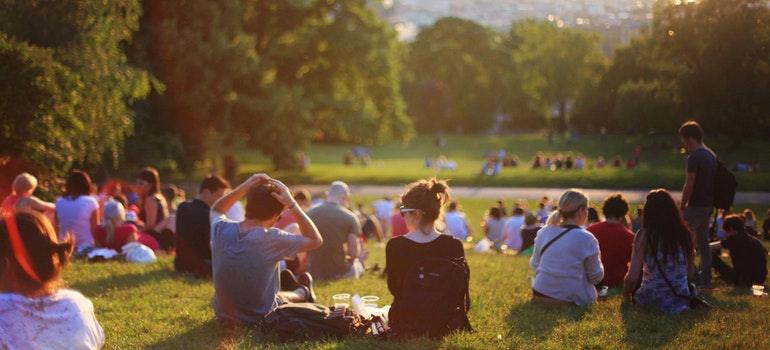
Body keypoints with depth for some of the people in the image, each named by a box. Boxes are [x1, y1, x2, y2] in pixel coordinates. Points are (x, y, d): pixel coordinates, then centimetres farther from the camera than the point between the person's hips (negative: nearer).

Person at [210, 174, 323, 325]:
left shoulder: (221, 230, -15)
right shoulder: (271, 239, -28)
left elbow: (216, 210, 10)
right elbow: (316, 240, -14)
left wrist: (244, 187, -4)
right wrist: (291, 204, -18)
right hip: (260, 319, -4)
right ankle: (303, 293, 57)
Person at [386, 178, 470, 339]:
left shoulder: (395, 246, -17)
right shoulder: (454, 245, -15)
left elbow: (394, 288, -2)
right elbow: (461, 296, -6)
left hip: (404, 325, 0)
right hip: (444, 326, 0)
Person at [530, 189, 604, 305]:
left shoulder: (543, 233, 2)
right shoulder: (586, 239, -13)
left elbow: (534, 265, 12)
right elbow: (596, 277, -4)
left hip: (540, 295, 6)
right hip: (572, 300, -6)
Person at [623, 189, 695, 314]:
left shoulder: (644, 235, -11)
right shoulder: (684, 233, -2)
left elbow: (632, 277, -12)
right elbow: (689, 269, 7)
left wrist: (626, 294, 8)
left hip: (652, 299, -2)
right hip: (682, 299, 2)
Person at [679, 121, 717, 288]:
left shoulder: (694, 158, -17)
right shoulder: (711, 155, 12)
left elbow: (689, 186, -19)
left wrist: (682, 205, -7)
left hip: (696, 205, -9)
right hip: (708, 204, 9)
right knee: (703, 242, 13)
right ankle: (705, 278, 15)